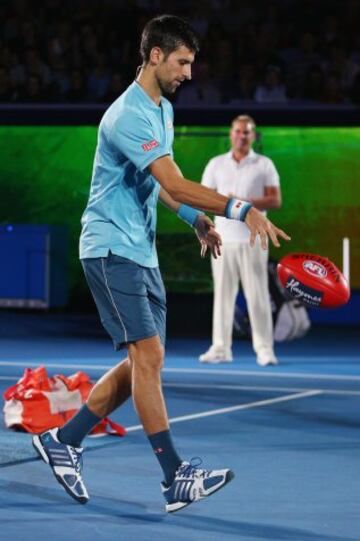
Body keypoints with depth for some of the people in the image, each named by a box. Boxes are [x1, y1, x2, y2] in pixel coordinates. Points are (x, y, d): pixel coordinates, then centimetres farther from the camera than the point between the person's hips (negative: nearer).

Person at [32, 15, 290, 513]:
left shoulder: (164, 109, 13)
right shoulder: (129, 116, -20)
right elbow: (175, 185, -29)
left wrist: (198, 221, 9)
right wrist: (241, 210, -34)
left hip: (142, 252, 10)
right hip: (111, 248, -10)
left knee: (144, 362, 7)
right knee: (147, 354, -13)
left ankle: (64, 440, 17)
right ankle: (176, 479, -14)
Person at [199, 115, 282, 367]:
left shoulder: (264, 165, 5)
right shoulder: (216, 164, 12)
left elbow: (275, 200, -1)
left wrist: (245, 202, -14)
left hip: (253, 239, -2)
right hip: (224, 239, 2)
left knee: (258, 295, -5)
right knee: (223, 294, 2)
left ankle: (265, 349, -2)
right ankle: (221, 348, 5)